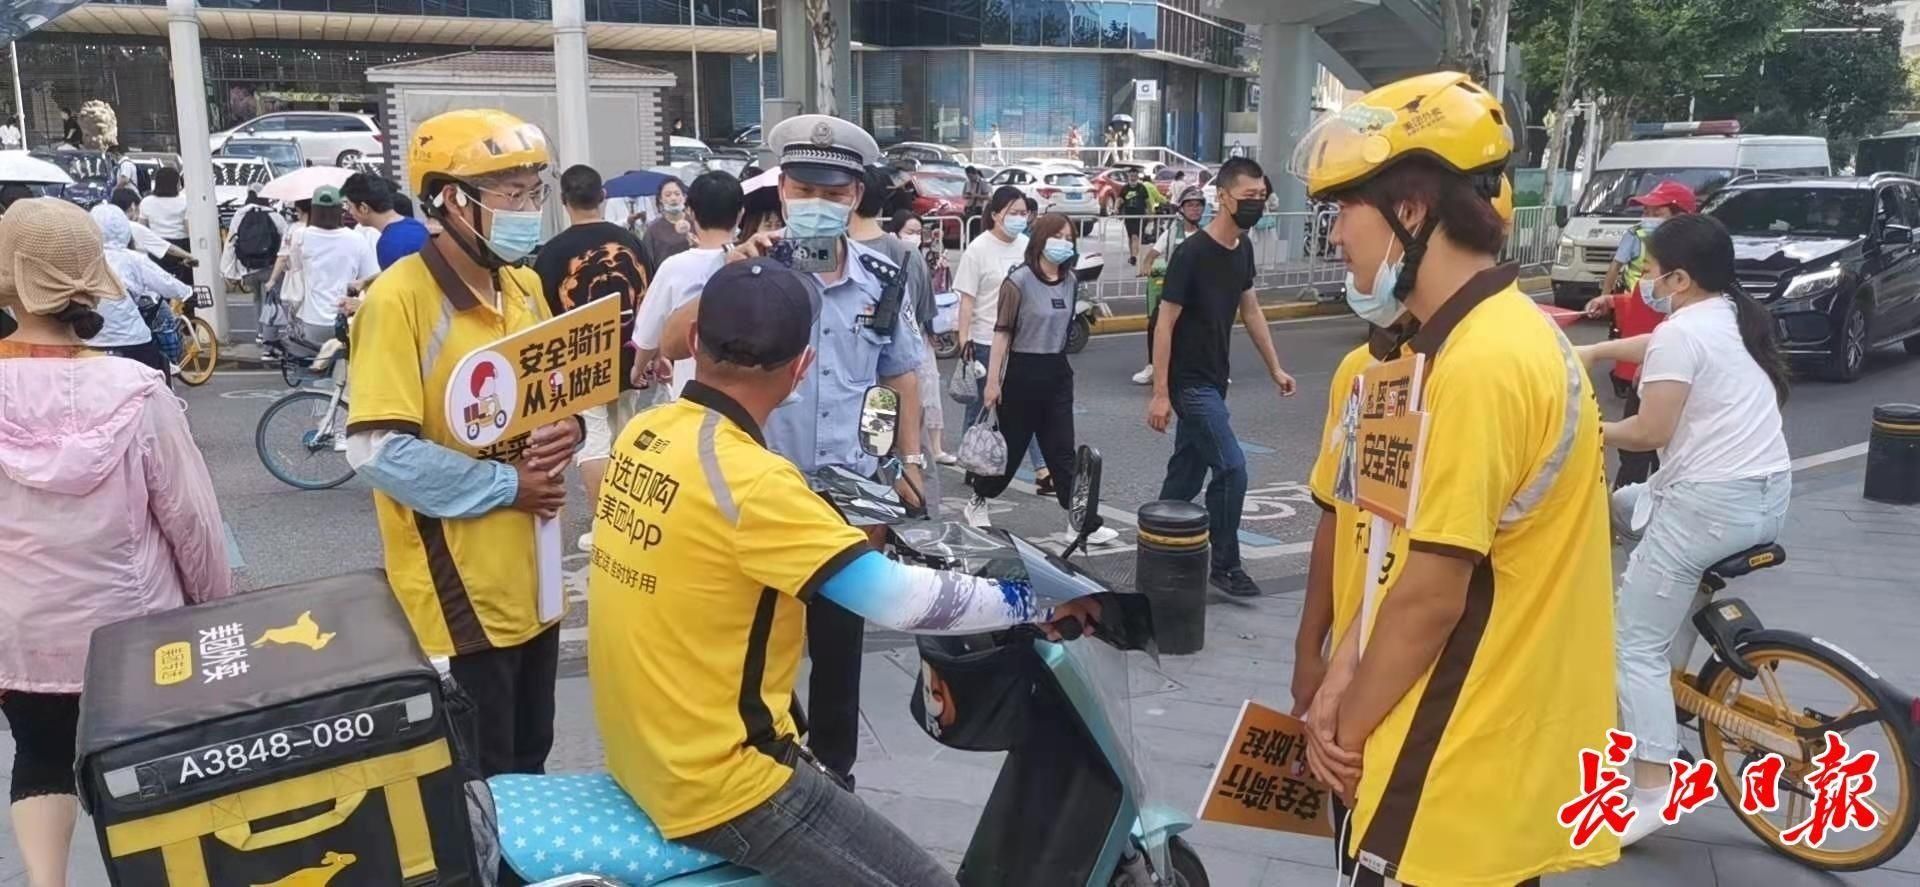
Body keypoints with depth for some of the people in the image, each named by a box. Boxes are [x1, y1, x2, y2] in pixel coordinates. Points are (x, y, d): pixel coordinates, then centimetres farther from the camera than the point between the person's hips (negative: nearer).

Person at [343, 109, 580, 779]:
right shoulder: (399, 298, -16)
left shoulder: (525, 287, 8)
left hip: (532, 574, 7)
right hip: (459, 585, -7)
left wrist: (566, 430, -5)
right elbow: (378, 451, -22)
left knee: (531, 761, 20)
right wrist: (506, 486, -17)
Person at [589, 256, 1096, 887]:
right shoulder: (750, 480, -26)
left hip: (646, 754, 9)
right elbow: (897, 599, -27)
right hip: (719, 787, -9)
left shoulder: (643, 433, -1)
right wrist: (1038, 602, -15)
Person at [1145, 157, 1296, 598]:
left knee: (1187, 474, 14)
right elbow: (1165, 323, -18)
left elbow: (1251, 311, 17)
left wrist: (1274, 368, 18)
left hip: (1213, 380, 8)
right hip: (1189, 382, -8)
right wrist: (1160, 393, -19)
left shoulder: (1243, 249, 5)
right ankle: (1225, 566, 4)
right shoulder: (1191, 253, -19)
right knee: (1231, 468, -9)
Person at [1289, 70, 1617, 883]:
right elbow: (1404, 553, 10)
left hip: (1462, 773, -9)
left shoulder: (1479, 363, -23)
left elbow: (1432, 596, -21)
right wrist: (1343, 675, 4)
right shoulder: (1497, 337, 9)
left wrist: (1348, 729, -7)